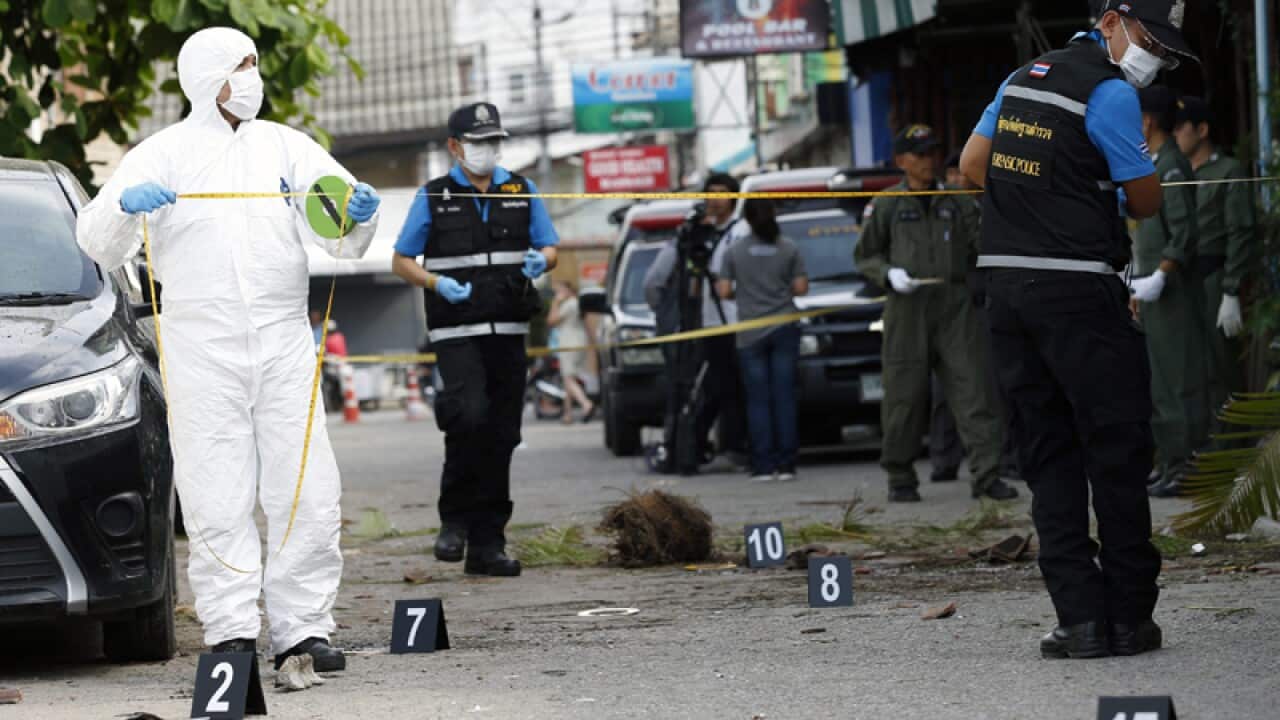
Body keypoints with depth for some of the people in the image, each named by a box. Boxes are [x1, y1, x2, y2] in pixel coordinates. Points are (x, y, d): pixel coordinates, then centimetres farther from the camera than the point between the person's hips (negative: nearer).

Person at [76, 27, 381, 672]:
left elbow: (340, 236, 8)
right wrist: (125, 205, -24)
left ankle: (303, 629, 4)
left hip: (284, 344, 3)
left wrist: (358, 215, -16)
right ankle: (231, 632, 0)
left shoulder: (286, 146, 14)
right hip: (201, 346, -2)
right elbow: (98, 242, -2)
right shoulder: (164, 154, 6)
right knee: (218, 502, -4)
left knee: (308, 496, -1)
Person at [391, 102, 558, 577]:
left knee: (501, 435, 4)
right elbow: (401, 261, 6)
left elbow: (550, 247, 15)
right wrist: (438, 283, -13)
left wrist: (541, 260, -9)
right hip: (456, 330, -4)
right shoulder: (434, 197, 3)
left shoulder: (522, 191, 11)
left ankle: (487, 545, 10)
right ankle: (455, 518, -7)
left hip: (508, 332, 4)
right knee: (470, 414, -24)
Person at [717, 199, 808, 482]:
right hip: (784, 329, 0)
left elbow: (725, 291, -2)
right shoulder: (789, 249, -1)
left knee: (758, 400, 2)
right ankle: (785, 464, -1)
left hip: (750, 334, 0)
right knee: (784, 396, 2)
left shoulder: (734, 251, -2)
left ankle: (763, 465, -1)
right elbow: (801, 288, -2)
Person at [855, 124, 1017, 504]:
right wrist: (889, 274, -7)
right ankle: (900, 478, 13)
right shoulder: (886, 205, 9)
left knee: (973, 388, -8)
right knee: (905, 393, 1)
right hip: (907, 306, -1)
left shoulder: (957, 202, 13)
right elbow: (865, 255, 11)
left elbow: (980, 246, 11)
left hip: (955, 305, 1)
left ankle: (986, 475, -11)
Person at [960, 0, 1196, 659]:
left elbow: (972, 165, 18)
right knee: (1117, 453, 1)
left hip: (1005, 284, 7)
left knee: (1048, 456, 8)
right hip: (1079, 291, -7)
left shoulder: (1022, 78, 15)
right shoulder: (1110, 93, -9)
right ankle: (1129, 618, 3)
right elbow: (1147, 202, -5)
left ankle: (1080, 615, 3)